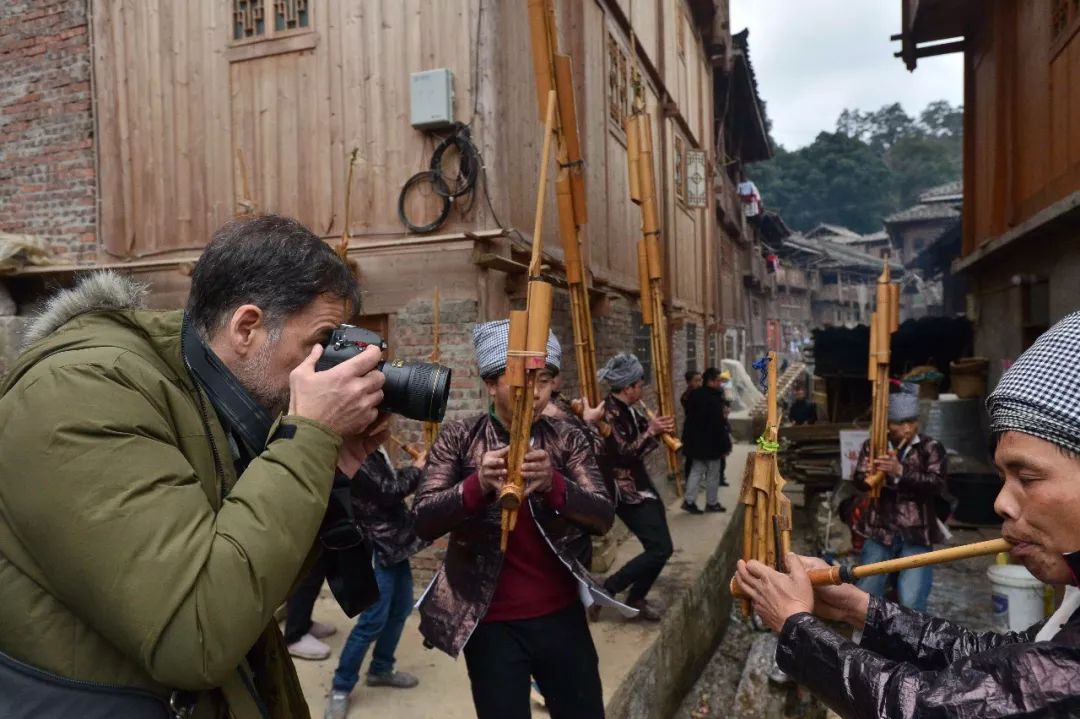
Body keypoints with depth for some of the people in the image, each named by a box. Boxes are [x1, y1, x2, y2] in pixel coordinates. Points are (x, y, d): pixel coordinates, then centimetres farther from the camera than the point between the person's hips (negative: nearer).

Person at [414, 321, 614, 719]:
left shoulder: (568, 440, -2)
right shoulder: (458, 438, -6)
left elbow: (604, 517, -11)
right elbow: (423, 521, -13)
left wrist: (553, 484, -30)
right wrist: (477, 485, -31)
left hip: (561, 615, 2)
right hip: (490, 622, -2)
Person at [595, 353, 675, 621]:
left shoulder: (626, 409, 9)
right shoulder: (610, 412, -20)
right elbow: (624, 453, -25)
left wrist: (655, 427, -2)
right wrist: (651, 431, -20)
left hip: (640, 485, 10)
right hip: (625, 490, -10)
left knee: (657, 546, 15)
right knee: (661, 548, -12)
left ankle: (636, 598, 27)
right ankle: (606, 590, -2)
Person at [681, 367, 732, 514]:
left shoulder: (694, 395, 5)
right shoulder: (714, 399, -21)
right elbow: (719, 425, -21)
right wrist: (725, 446, -15)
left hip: (695, 441, 8)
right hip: (710, 443, -8)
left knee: (697, 470, 14)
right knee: (713, 474, 7)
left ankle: (689, 500, 9)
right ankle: (712, 503, 18)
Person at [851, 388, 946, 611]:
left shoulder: (931, 448, -1)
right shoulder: (872, 446, 4)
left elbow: (937, 484, -15)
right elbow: (858, 480, -6)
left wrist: (900, 472, -30)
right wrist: (869, 475, -30)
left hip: (916, 535, -2)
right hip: (879, 531, 2)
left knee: (911, 603, -8)